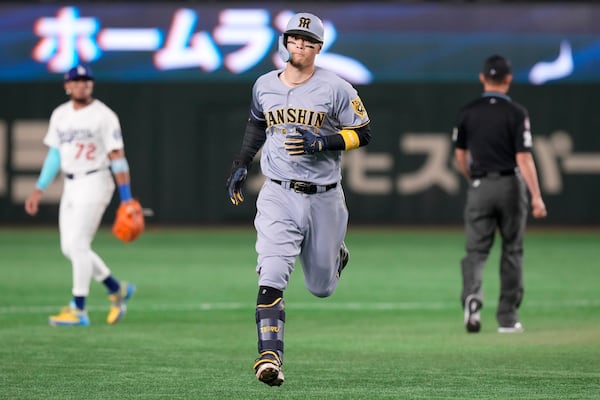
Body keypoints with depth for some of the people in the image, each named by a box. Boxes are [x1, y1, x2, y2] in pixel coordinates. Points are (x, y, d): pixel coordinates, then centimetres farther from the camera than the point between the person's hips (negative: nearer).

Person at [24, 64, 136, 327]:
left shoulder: (104, 116, -10)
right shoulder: (60, 115, 10)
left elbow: (117, 158, -12)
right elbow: (54, 155, 17)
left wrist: (126, 200, -16)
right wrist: (39, 190, 11)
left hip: (95, 183, -7)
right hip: (71, 185, 7)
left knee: (77, 244, -12)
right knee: (69, 248, 7)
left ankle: (78, 311, -8)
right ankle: (117, 290, 22)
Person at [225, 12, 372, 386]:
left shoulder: (336, 88, -6)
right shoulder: (265, 86, 6)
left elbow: (362, 133, -2)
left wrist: (322, 143, -17)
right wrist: (242, 164, 18)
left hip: (324, 198, -1)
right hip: (278, 196, 1)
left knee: (321, 287, 14)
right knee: (272, 278, -19)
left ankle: (336, 255, 50)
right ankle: (270, 357, -23)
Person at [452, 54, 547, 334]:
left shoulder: (467, 112, 1)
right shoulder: (517, 113, -7)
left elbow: (460, 157, 8)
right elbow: (524, 158, -15)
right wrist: (536, 196, -16)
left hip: (480, 187, 1)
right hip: (511, 185, -1)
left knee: (475, 250, 0)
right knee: (512, 251, 11)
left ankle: (472, 296, -29)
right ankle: (507, 318, 13)